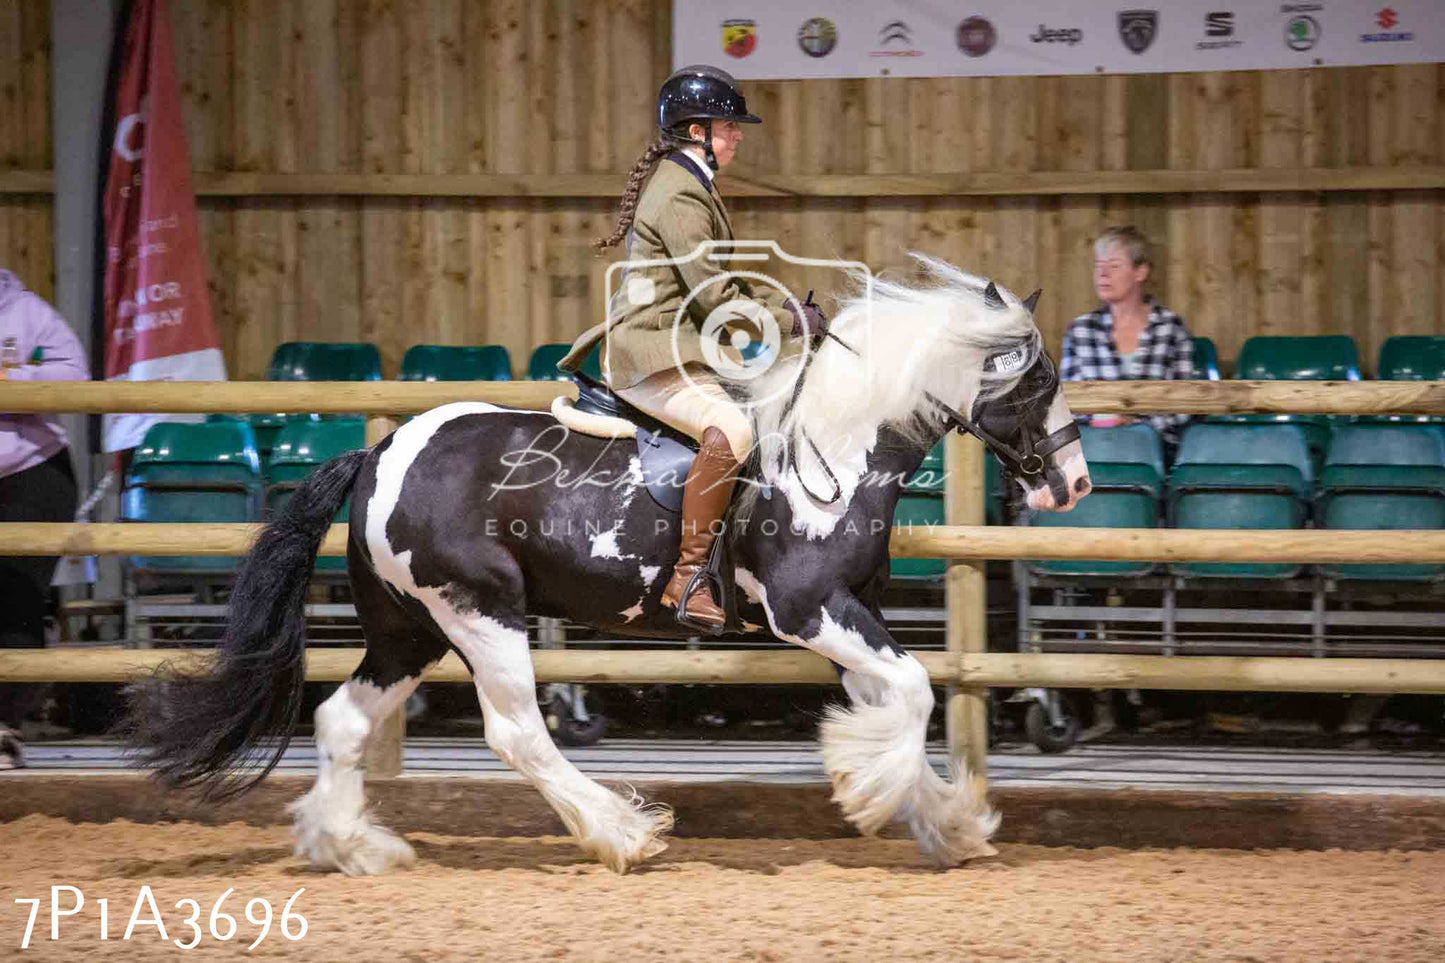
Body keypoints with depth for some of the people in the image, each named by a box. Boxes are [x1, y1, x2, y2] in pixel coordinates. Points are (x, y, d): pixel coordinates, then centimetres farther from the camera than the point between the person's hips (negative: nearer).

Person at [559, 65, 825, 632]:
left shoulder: (690, 187, 19)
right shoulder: (679, 197, -15)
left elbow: (729, 282, 25)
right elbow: (715, 299, -17)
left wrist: (791, 307, 12)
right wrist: (791, 323, -9)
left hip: (681, 351, 12)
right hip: (654, 358, -12)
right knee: (730, 432, -32)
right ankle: (686, 578, -32)